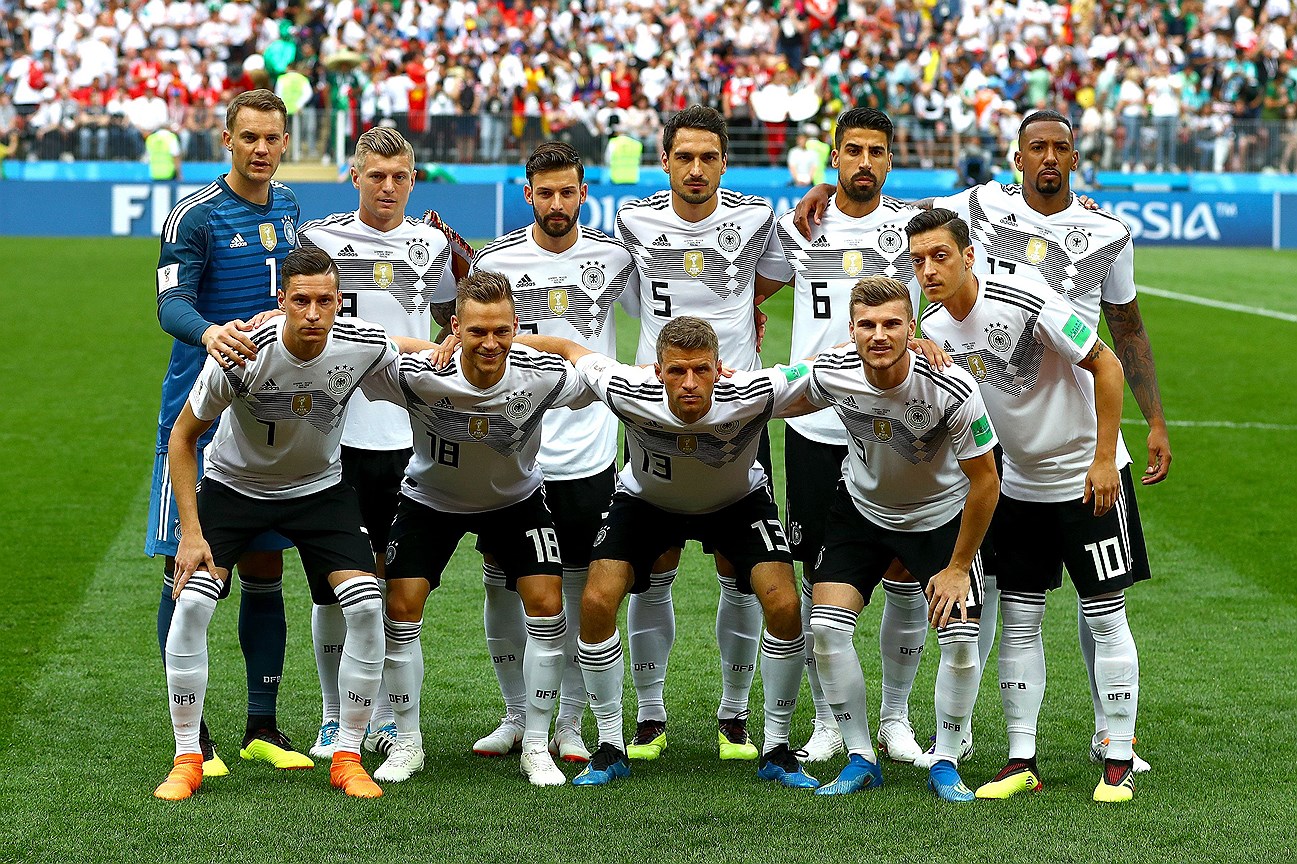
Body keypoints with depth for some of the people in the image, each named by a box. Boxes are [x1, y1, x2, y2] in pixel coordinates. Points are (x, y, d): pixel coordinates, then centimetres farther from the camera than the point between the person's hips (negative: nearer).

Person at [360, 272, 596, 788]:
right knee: (402, 606, -11)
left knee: (547, 604, -13)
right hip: (430, 499, -1)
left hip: (516, 498, 1)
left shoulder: (543, 376, -29)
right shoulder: (417, 376, -34)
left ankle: (536, 746, 1)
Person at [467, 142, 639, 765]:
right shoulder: (495, 260, -1)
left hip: (588, 454, 0)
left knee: (581, 587, 3)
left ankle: (569, 722, 14)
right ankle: (516, 713, 18)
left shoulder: (614, 256, 2)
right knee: (501, 584, 3)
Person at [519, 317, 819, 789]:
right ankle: (610, 748, 0)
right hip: (646, 500, 1)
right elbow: (568, 349, -17)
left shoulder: (752, 395, -37)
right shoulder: (628, 392, -35)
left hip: (738, 503, 0)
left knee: (783, 605, -19)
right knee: (596, 603, -17)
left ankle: (776, 750, -1)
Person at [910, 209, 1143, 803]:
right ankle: (1022, 761, 10)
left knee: (1104, 617, -2)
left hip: (1088, 478, -6)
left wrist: (1103, 458, -17)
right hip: (1019, 483, 6)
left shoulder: (1024, 302, -24)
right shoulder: (933, 329, -4)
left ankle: (1119, 761, 6)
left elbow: (1107, 365, -17)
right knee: (1018, 619, 4)